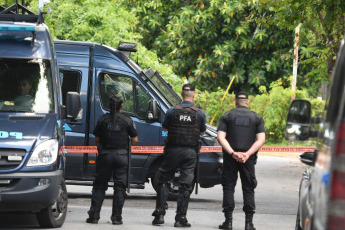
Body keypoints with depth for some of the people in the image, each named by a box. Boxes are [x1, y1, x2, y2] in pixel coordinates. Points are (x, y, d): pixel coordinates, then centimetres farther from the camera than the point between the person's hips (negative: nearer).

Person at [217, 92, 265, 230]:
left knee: (228, 187, 5)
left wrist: (233, 153, -12)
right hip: (248, 159, 1)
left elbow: (221, 138, -6)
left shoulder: (227, 116, 6)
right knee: (248, 189, 6)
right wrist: (247, 154, -11)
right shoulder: (256, 118, 8)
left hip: (230, 157, -1)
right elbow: (261, 140, -3)